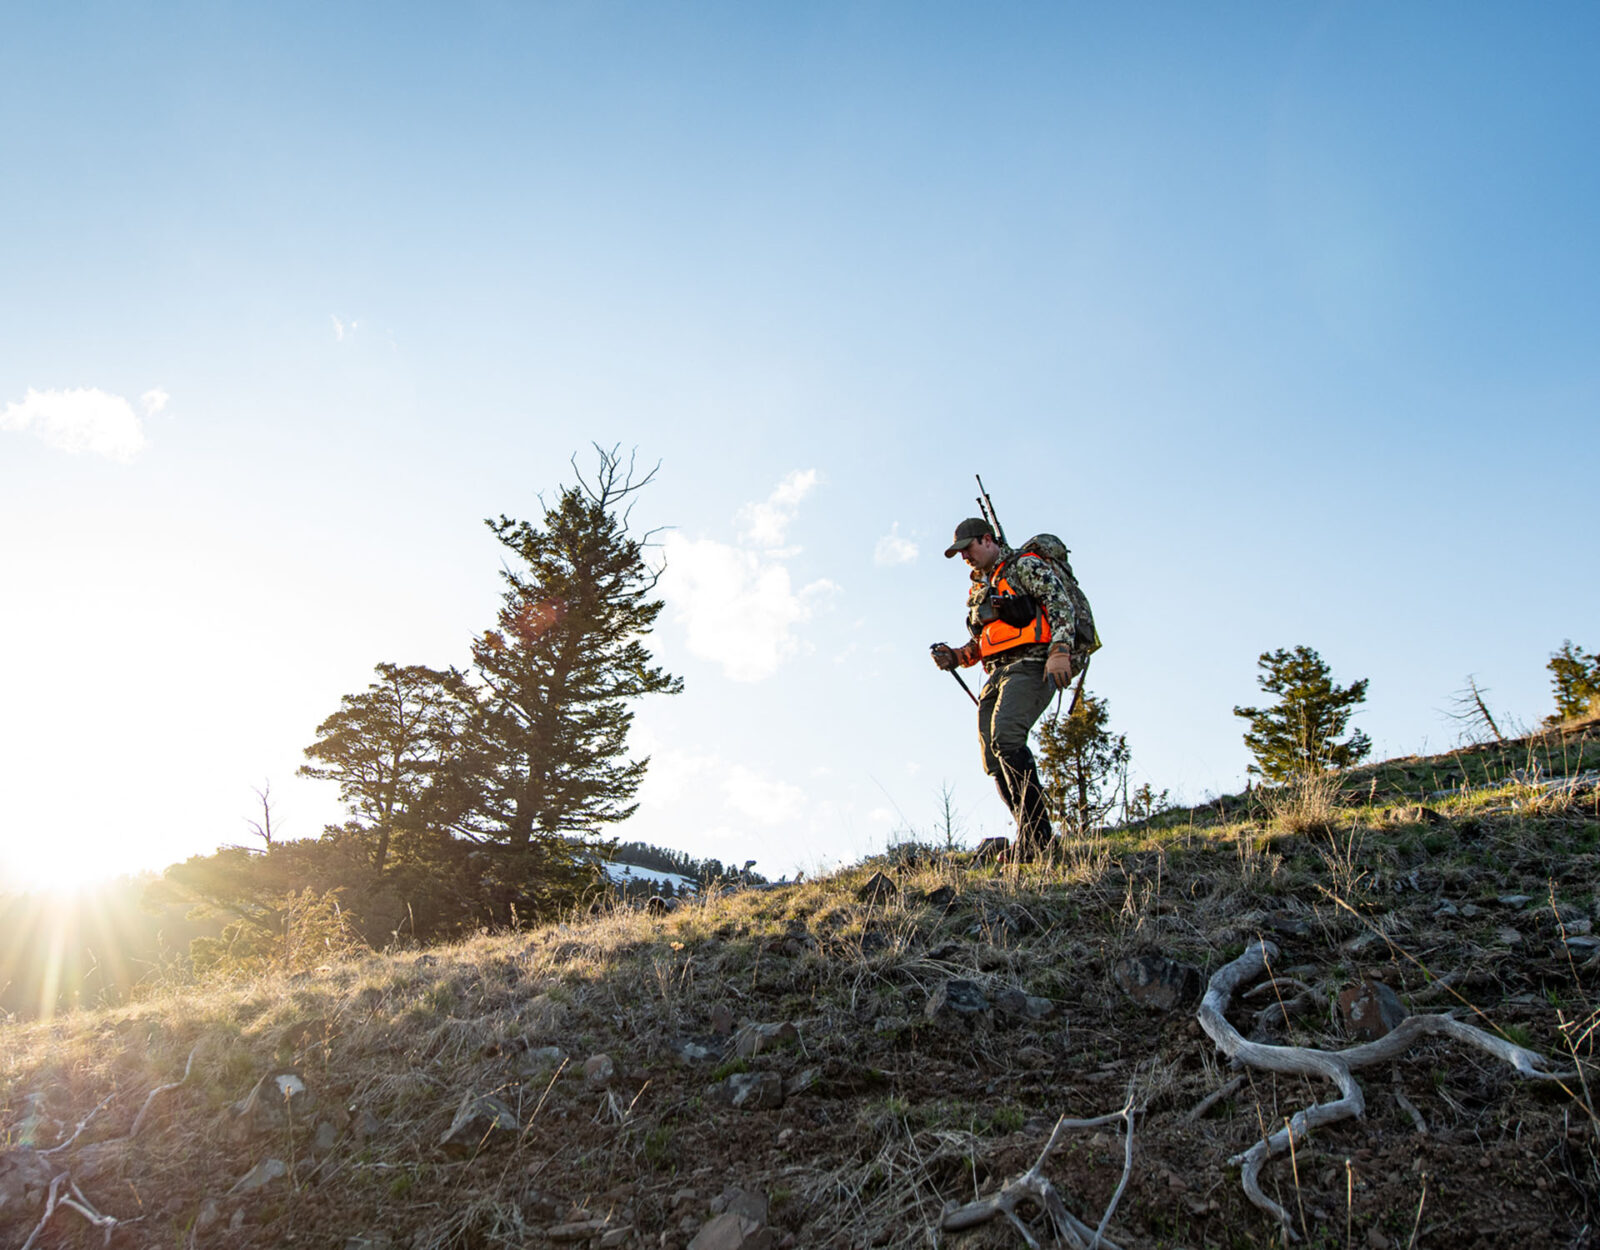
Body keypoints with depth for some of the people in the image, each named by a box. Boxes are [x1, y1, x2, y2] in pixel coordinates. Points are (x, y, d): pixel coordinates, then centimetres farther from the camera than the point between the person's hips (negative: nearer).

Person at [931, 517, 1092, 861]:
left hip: (1031, 665, -8)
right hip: (997, 674, 9)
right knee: (995, 761, -2)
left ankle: (1036, 836, -27)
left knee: (1005, 737, -29)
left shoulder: (1025, 566, 4)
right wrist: (955, 656, 7)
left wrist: (1059, 650, -24)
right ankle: (1036, 845, 2)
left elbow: (1062, 602, -9)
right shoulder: (978, 589, 27)